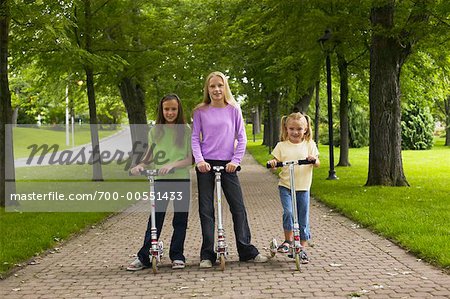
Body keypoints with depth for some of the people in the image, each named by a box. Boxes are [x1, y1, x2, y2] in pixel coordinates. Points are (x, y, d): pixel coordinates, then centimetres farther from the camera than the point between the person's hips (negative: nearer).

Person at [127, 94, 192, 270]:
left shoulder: (186, 130, 0)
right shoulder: (155, 131, 7)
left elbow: (190, 159, -6)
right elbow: (150, 156, 15)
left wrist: (172, 165, -21)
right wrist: (140, 165, -4)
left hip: (181, 180, -1)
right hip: (160, 181, 1)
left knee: (180, 220, 5)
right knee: (155, 219, 0)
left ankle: (177, 256, 16)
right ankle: (144, 257, 4)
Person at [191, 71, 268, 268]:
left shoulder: (234, 110, 4)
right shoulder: (200, 111, 4)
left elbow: (241, 137, 5)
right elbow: (195, 138, 4)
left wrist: (236, 160, -6)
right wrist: (199, 160, -10)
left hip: (227, 165, 0)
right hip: (206, 165, 0)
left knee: (238, 207, 1)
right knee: (206, 210, 2)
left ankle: (247, 250, 12)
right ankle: (207, 254, 10)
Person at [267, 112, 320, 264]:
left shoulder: (309, 145, 5)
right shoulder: (282, 146, 4)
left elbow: (317, 164, 3)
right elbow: (276, 161, 5)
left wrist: (313, 160, -20)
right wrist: (272, 162, -18)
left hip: (303, 188, 1)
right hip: (285, 186, -1)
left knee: (303, 219, 4)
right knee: (288, 212, -21)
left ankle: (302, 249, 15)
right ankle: (288, 240, -1)